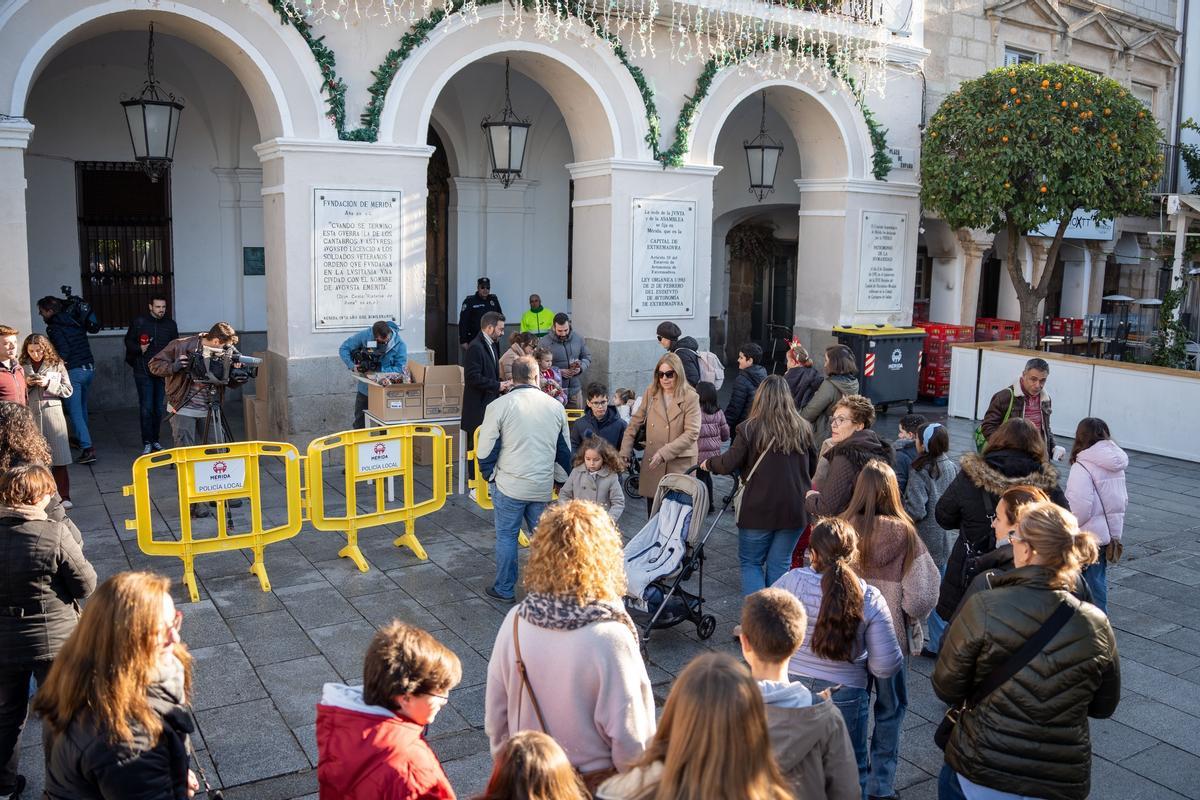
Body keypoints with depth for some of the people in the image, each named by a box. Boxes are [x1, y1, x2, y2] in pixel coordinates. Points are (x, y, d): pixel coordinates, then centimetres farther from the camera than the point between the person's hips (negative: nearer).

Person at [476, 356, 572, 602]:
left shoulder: (499, 406, -10)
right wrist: (560, 480, 23)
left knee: (506, 536, 10)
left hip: (509, 486, -3)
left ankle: (504, 589, 18)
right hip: (543, 487, 3)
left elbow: (485, 451, -6)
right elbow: (565, 451, 10)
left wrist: (491, 476, 11)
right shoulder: (555, 406, 2)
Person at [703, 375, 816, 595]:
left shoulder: (750, 428, -11)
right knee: (780, 565, 14)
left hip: (758, 509, -3)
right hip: (795, 511, 3)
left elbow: (728, 464, -9)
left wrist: (709, 463, 10)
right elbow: (813, 467, 12)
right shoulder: (803, 429, -1)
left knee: (751, 562, 12)